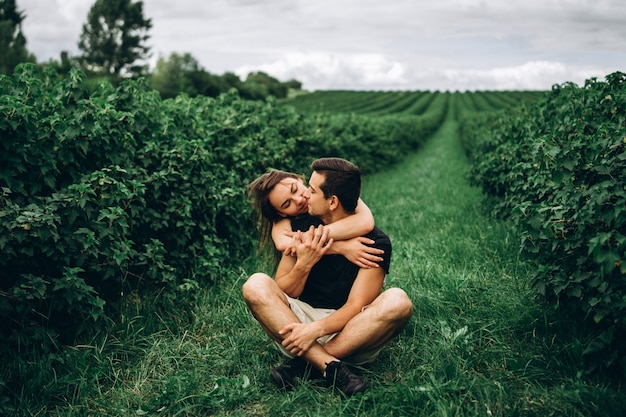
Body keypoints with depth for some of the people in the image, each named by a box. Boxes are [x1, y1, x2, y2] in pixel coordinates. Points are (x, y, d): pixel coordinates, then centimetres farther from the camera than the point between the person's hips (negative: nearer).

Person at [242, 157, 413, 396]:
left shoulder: (375, 242, -9)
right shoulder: (301, 229, 1)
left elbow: (355, 307, -14)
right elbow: (283, 295, 0)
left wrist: (316, 329, -31)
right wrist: (303, 264, -18)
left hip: (351, 333, -2)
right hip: (301, 321, 2)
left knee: (397, 301, -30)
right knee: (256, 285, -22)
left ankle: (305, 363, -26)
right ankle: (331, 367, -31)